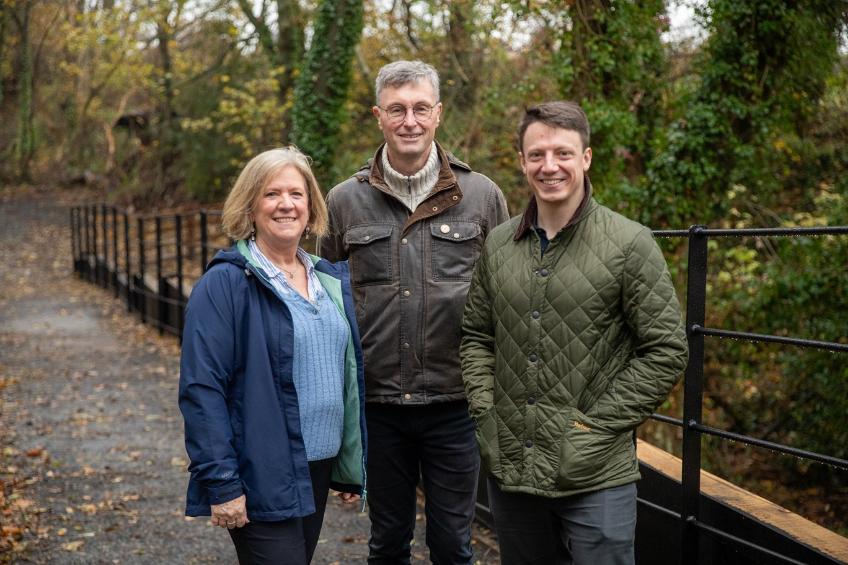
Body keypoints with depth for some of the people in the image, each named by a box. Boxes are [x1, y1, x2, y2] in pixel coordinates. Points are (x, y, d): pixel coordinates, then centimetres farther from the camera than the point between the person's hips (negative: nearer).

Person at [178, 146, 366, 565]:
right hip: (262, 481, -6)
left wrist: (352, 466, 14)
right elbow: (201, 388, -15)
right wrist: (221, 484, -19)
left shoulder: (333, 280, 9)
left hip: (320, 469, 7)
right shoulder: (225, 284, -11)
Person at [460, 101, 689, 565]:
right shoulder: (498, 245, 6)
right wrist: (485, 411, 1)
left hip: (595, 475, -4)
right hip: (508, 468, 5)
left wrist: (597, 423, -12)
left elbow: (666, 350, -8)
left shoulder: (629, 244, -8)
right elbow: (476, 335, 14)